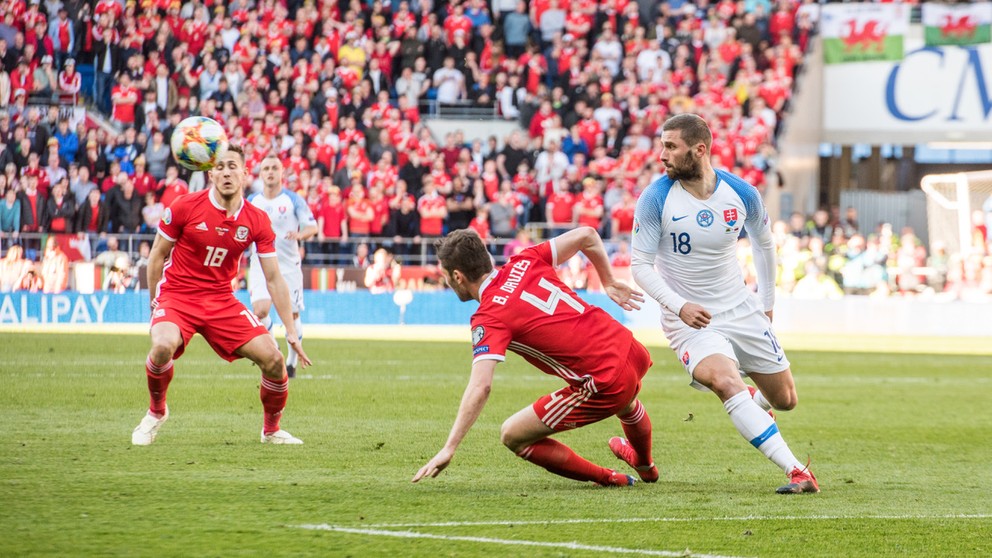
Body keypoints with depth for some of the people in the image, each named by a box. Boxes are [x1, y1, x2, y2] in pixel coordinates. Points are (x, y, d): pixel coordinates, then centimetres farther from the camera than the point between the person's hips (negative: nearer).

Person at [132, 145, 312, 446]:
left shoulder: (257, 221, -3)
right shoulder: (186, 207, -11)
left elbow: (273, 278, 1)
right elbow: (157, 255, 1)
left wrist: (291, 331, -2)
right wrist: (155, 305, 0)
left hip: (221, 301, 3)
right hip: (177, 295, -3)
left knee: (272, 358, -9)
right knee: (164, 345, -34)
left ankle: (271, 429, 17)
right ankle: (156, 411, -5)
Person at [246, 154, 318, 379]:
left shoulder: (293, 200, -2)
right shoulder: (251, 202, 5)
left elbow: (312, 226, -4)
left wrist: (300, 234, -23)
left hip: (289, 265, -1)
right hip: (261, 265, 1)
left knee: (292, 315, 4)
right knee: (260, 311, -20)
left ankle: (292, 359, 24)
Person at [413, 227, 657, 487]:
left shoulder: (489, 319, -14)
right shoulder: (524, 263, 4)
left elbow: (480, 388, -24)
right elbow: (586, 235, 7)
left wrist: (448, 449, -24)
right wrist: (609, 282, 20)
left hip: (605, 385, -8)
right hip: (633, 352, 8)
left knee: (513, 436, 4)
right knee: (625, 403, 43)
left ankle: (607, 478, 16)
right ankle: (646, 466, 74)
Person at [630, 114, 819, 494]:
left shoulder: (741, 193, -6)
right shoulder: (656, 199, -14)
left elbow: (763, 244, 13)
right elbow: (640, 265, -11)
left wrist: (767, 303, 17)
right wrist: (679, 306, -24)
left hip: (741, 311, 4)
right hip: (689, 319, -4)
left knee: (784, 399, 8)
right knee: (727, 383, -30)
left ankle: (752, 404, 46)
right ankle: (796, 472, -32)